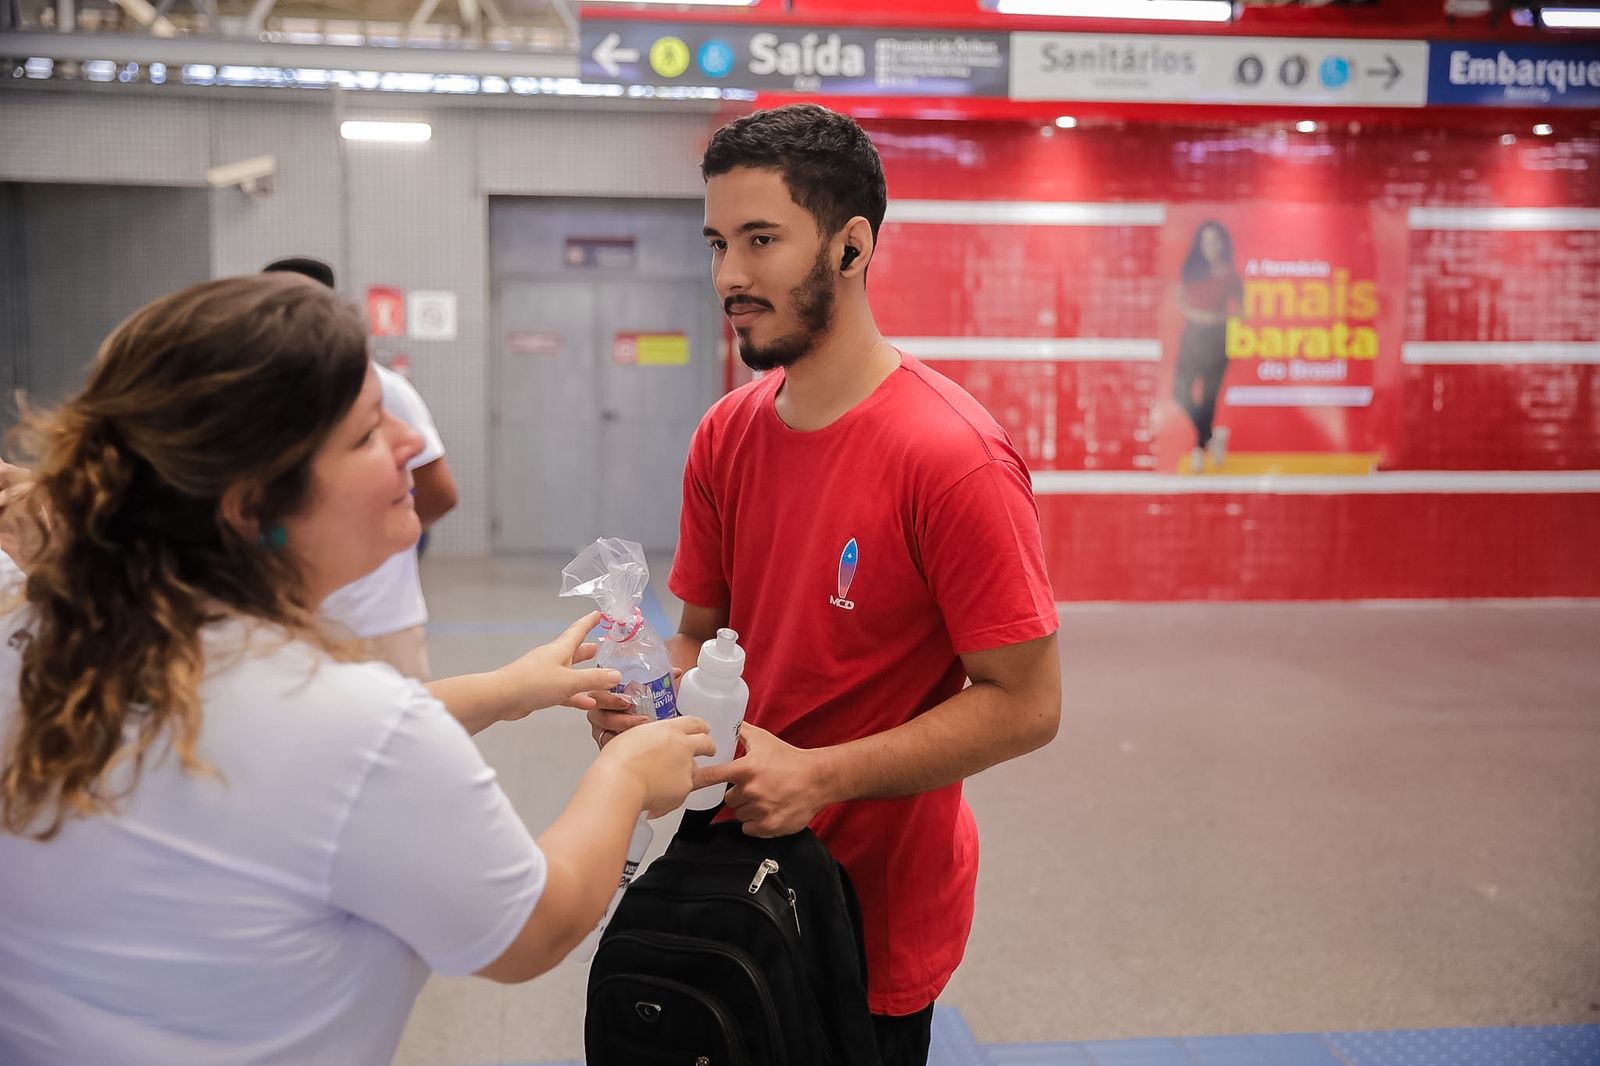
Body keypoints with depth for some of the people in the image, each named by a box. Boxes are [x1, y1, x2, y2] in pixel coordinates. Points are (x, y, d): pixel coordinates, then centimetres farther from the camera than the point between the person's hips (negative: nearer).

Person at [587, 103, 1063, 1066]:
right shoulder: (726, 435, 0)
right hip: (742, 874, 6)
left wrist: (821, 775, -26)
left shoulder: (954, 458, -22)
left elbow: (1025, 704, -19)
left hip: (881, 908, -6)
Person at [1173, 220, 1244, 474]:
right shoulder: (1192, 270, 7)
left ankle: (1201, 447, 14)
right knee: (1181, 391, -3)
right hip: (1192, 334, 4)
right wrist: (1194, 313, -8)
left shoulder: (1230, 275, -3)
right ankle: (1212, 435, 17)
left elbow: (1239, 310, 1)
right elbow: (1180, 301, 11)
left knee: (1208, 395, 1)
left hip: (1216, 337, -3)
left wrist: (1219, 317, -15)